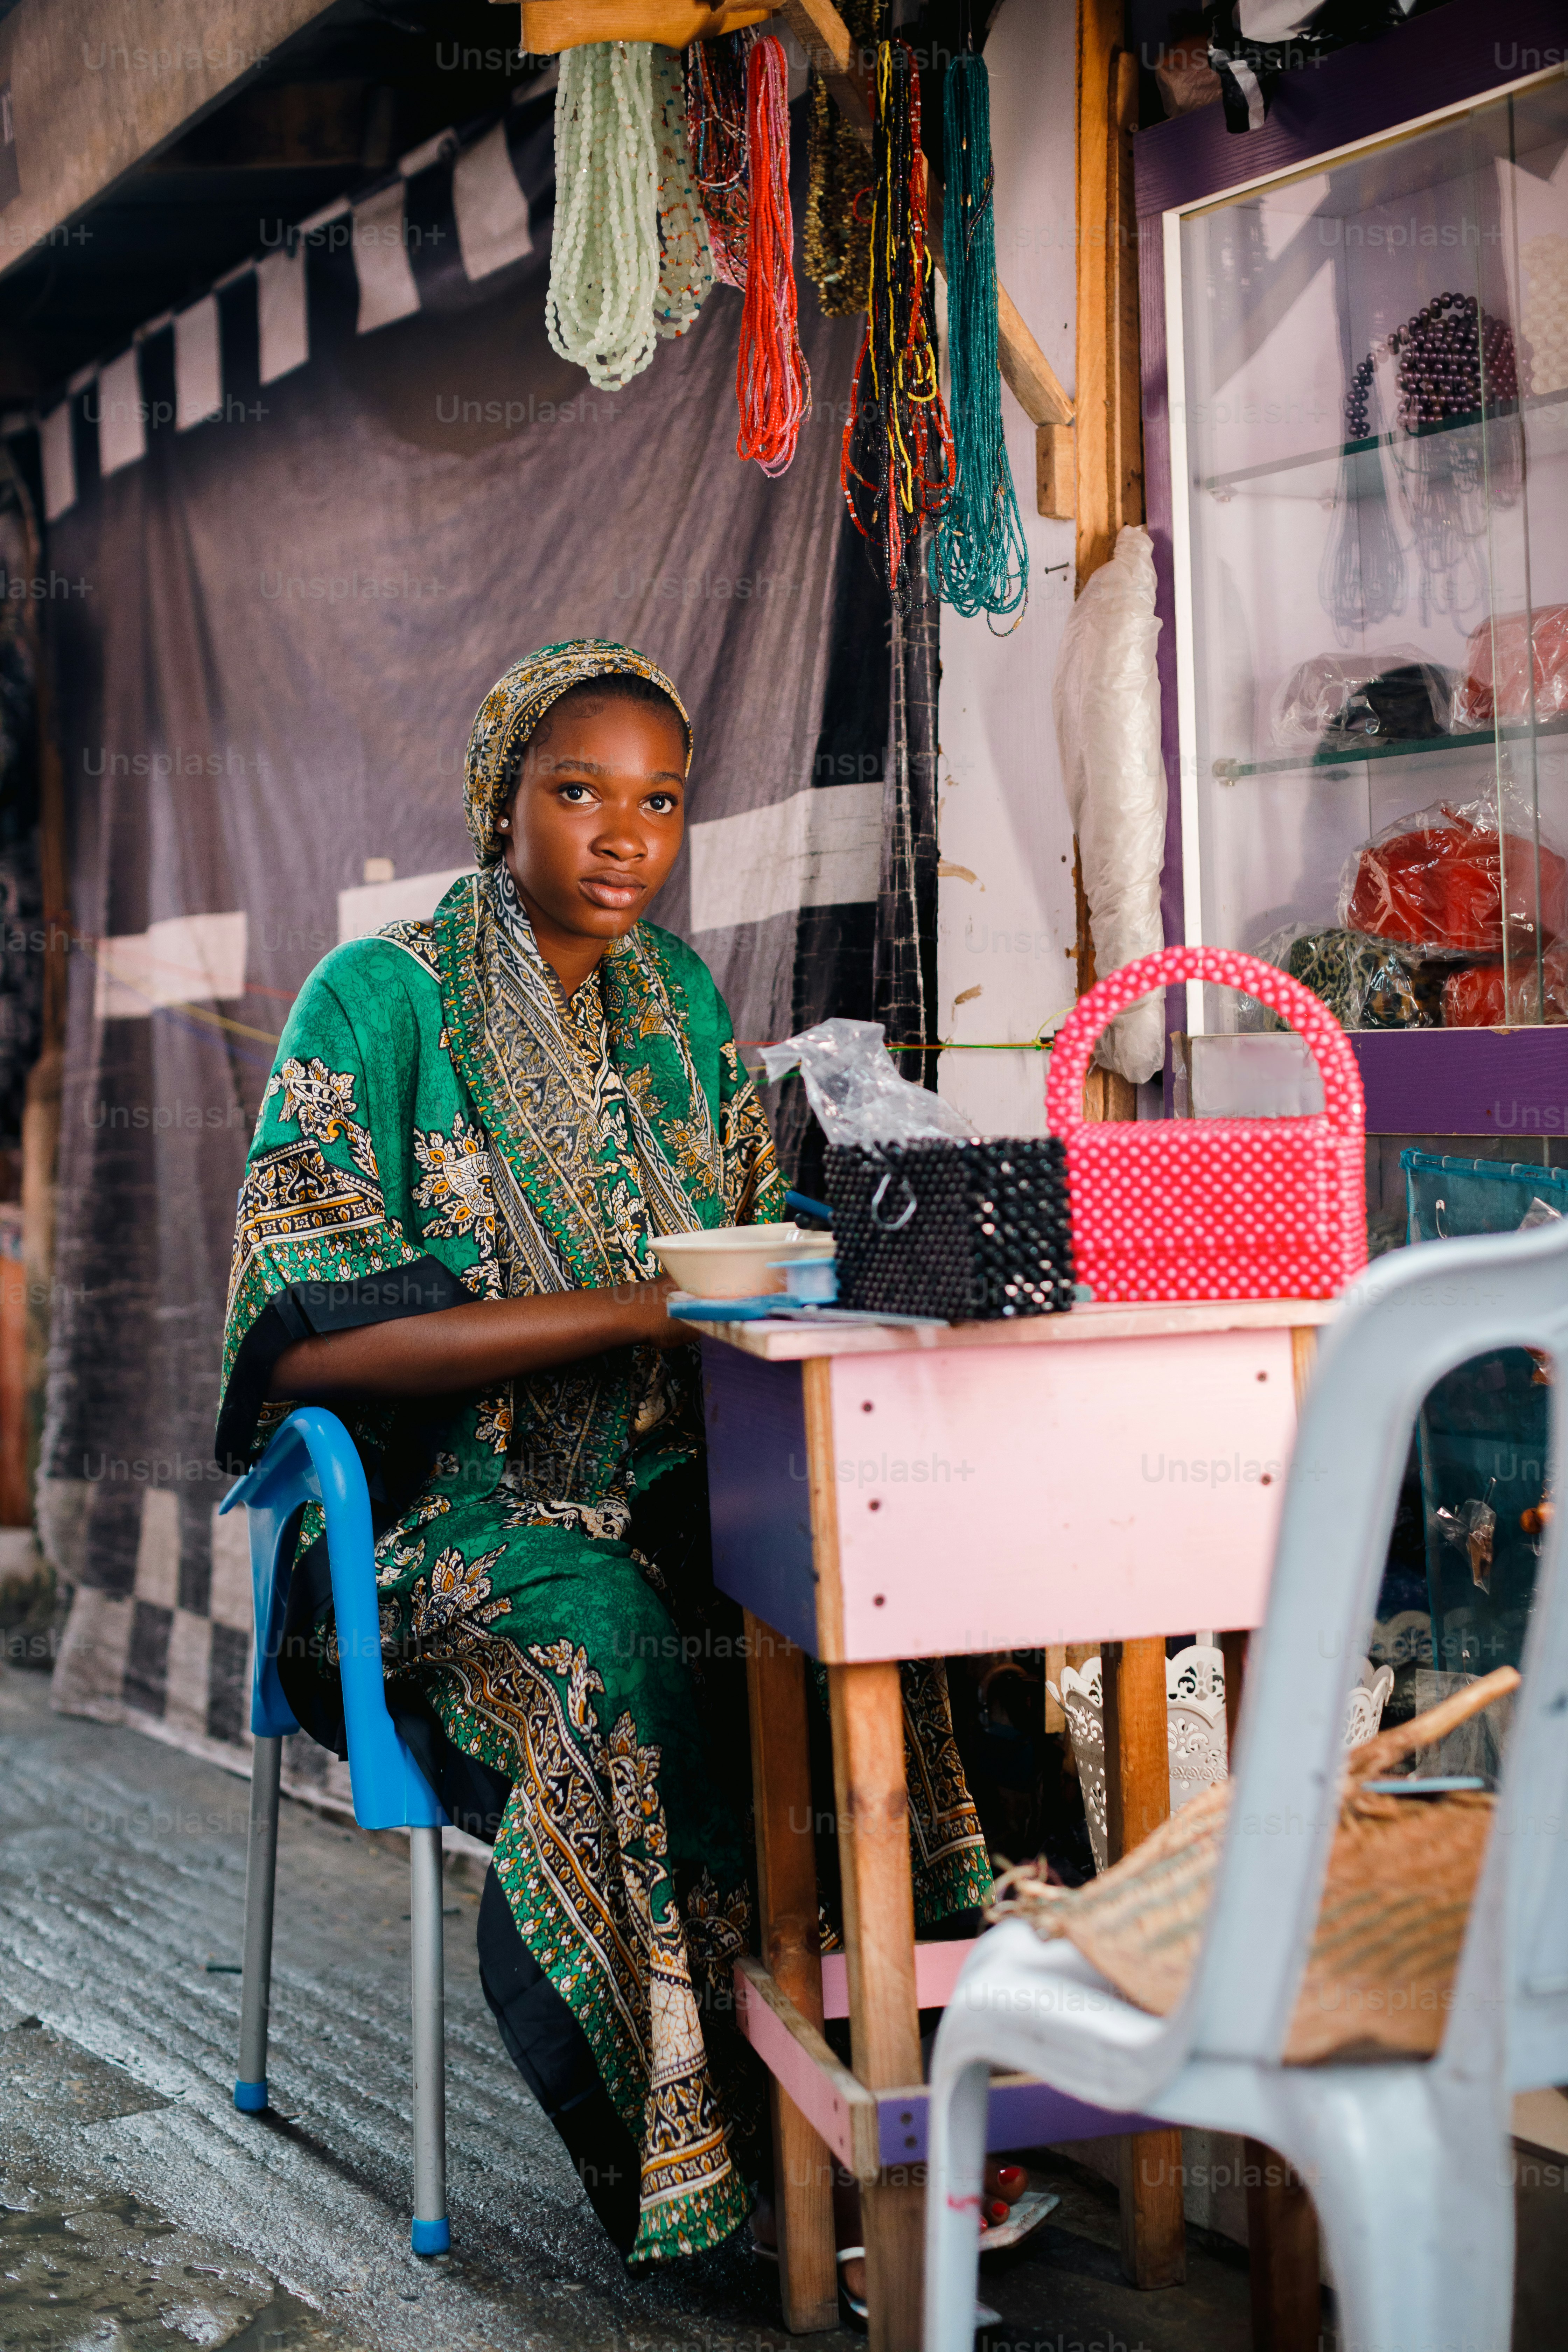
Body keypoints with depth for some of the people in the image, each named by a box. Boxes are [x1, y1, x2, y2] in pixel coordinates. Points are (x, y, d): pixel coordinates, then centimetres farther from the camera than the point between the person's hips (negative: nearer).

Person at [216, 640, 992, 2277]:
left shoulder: (676, 995, 12)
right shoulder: (379, 1000, -7)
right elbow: (306, 1337, -16)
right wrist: (632, 1308, -23)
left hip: (659, 1493, 5)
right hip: (441, 1513, -5)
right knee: (611, 1649, -35)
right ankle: (699, 2141, -20)